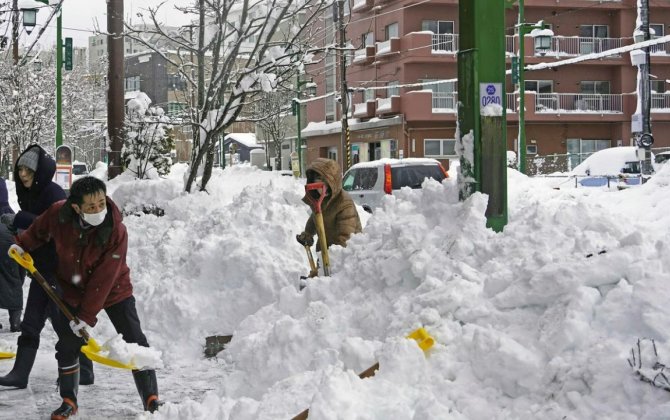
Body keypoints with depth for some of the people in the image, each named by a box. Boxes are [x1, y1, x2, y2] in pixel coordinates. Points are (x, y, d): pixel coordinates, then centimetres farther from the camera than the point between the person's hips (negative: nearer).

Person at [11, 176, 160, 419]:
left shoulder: (116, 231, -32)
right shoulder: (58, 214, -24)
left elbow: (103, 279, -30)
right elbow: (40, 230, 5)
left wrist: (87, 316, -28)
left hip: (113, 290, -3)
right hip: (73, 289, 3)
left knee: (135, 342, -7)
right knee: (67, 344, 4)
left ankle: (152, 401, 2)